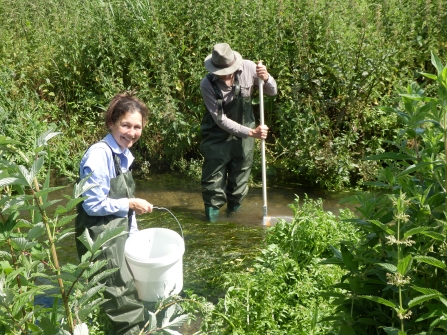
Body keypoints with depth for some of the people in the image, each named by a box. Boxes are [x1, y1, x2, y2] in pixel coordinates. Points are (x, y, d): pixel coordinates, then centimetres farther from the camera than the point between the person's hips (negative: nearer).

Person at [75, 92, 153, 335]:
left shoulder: (123, 155, 7)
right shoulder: (99, 155, -22)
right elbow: (93, 205, -22)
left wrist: (134, 233, 15)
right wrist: (130, 204, -15)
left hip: (118, 231, 9)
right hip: (100, 235, -9)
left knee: (127, 288, 22)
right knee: (121, 295, 1)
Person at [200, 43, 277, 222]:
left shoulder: (248, 68, -14)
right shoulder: (207, 84, -21)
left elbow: (272, 92, -1)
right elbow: (221, 120, -20)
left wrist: (266, 78, -24)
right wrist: (251, 132, -25)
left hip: (244, 135, 3)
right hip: (218, 136, -3)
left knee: (240, 179, 13)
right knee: (214, 179, 1)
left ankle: (233, 212, 31)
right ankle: (211, 215, 16)